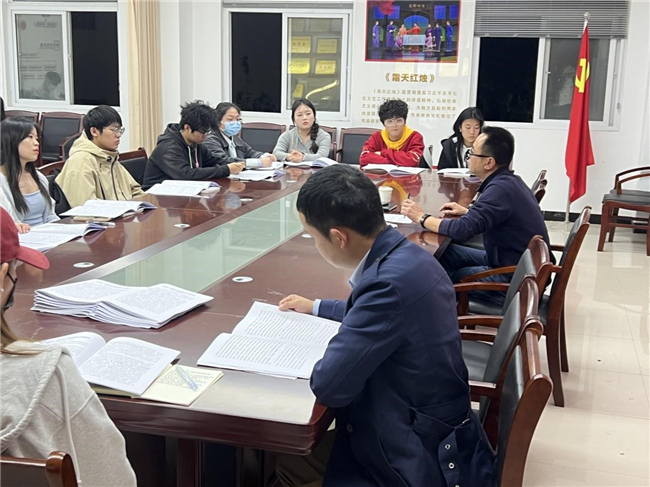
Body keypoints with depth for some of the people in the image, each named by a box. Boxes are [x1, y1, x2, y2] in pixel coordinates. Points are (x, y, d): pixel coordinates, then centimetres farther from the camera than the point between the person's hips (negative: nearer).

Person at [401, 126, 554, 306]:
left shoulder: (501, 188, -25)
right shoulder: (507, 181, 5)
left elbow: (463, 229, -29)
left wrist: (422, 218, -15)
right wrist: (467, 212, 9)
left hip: (517, 278, -9)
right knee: (446, 252, 9)